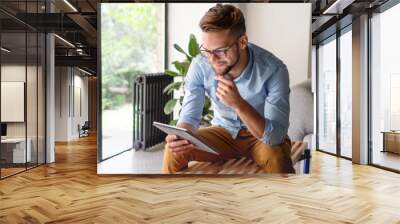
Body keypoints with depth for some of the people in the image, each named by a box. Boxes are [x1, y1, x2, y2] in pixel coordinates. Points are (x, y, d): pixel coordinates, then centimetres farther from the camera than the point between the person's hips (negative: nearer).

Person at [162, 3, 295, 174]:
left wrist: (238, 103, -45)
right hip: (223, 132, 2)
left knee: (277, 158, -35)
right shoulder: (200, 65, -18)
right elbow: (189, 117, -13)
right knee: (174, 151, -20)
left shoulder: (273, 69, -26)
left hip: (262, 136, -2)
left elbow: (275, 135, -30)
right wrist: (179, 137, -37)